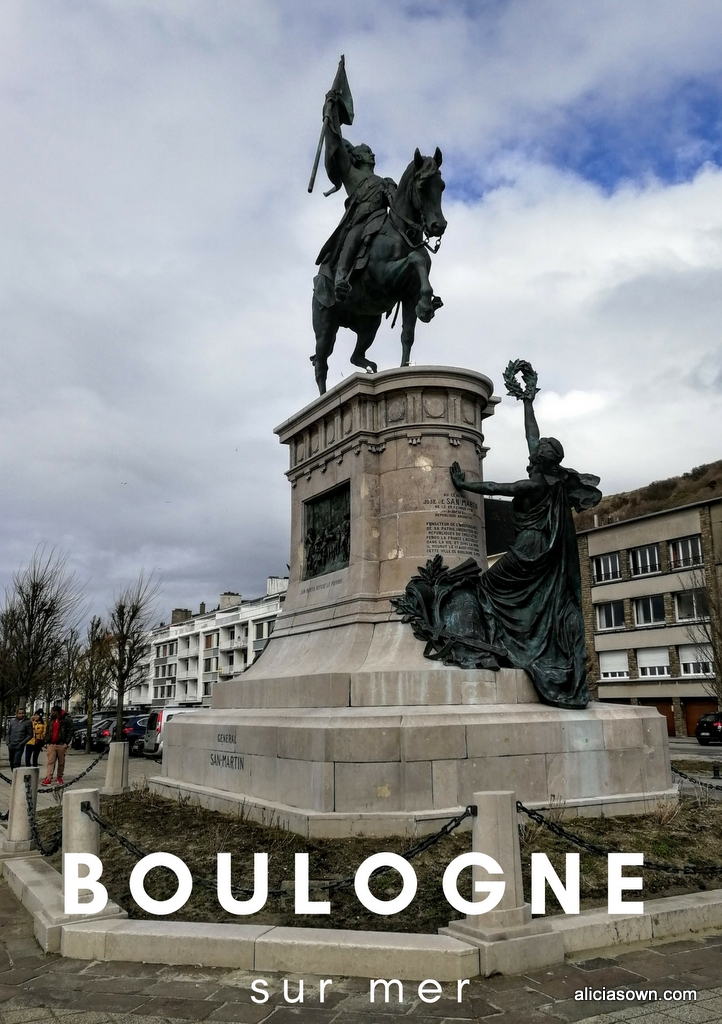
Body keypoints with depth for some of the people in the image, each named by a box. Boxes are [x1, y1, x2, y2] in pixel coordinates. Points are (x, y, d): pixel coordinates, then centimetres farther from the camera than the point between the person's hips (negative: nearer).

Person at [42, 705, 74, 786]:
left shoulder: (67, 720, -3)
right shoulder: (51, 721, 16)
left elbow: (70, 732, -7)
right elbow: (48, 732, 21)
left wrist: (66, 743, -13)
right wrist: (47, 742, 10)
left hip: (61, 745, -4)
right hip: (51, 745, 4)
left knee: (61, 762, 5)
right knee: (50, 762, -6)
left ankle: (59, 777, 17)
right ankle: (48, 779, -11)